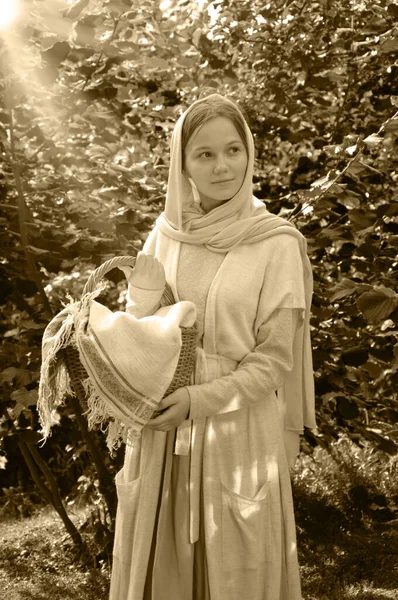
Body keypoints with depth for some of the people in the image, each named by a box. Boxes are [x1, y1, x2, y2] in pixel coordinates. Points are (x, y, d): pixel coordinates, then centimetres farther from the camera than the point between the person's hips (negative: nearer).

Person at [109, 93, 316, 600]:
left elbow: (275, 359, -8)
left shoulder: (277, 244, -9)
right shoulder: (167, 233, 2)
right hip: (162, 429, 4)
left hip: (238, 431, -3)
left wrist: (201, 399, -17)